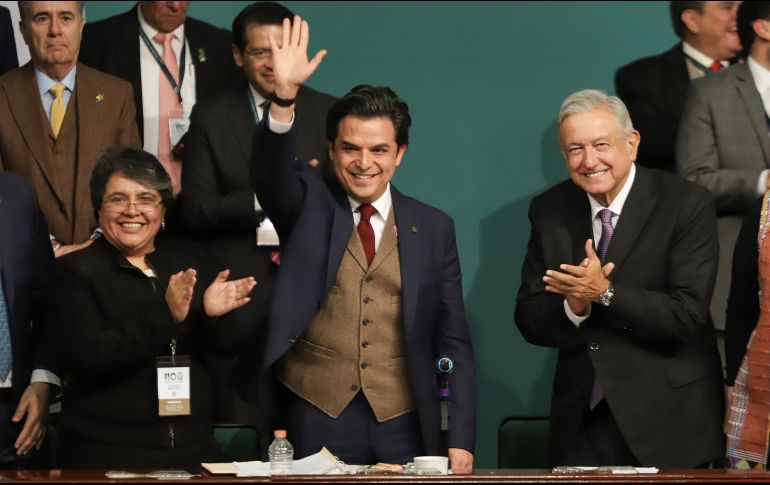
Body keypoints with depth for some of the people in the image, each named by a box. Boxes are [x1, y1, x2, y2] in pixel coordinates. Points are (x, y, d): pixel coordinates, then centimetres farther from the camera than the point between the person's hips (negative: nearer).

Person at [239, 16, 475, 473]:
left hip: (402, 427, 1)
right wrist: (285, 95, -35)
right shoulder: (308, 203, 5)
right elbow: (271, 173, -17)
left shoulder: (434, 228, 7)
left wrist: (461, 439, -1)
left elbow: (453, 341, 6)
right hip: (315, 421, -1)